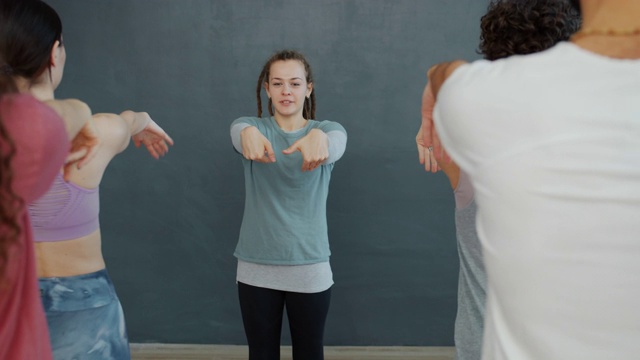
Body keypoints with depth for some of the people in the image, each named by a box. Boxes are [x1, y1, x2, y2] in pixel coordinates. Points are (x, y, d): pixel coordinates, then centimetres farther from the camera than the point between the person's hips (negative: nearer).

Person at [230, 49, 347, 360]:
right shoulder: (254, 126, 0)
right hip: (256, 267, 0)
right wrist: (248, 134, -51)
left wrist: (318, 137, -51)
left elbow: (336, 143, -26)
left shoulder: (327, 128, -1)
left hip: (310, 267, 0)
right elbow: (239, 129, -25)